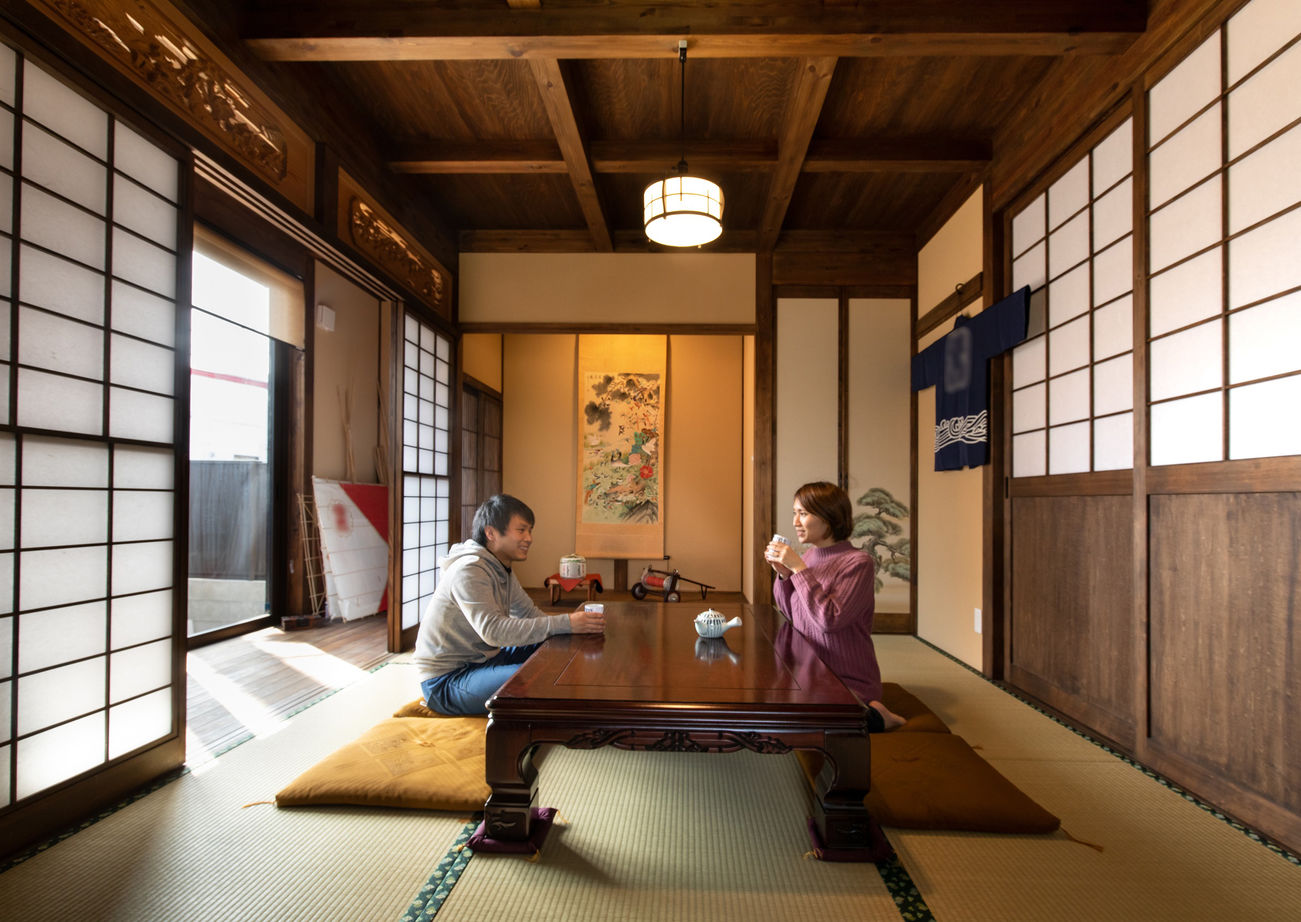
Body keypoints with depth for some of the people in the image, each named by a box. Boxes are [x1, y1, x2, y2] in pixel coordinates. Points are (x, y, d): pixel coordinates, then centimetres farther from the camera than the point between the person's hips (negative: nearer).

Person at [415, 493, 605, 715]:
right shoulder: (469, 570, -23)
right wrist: (565, 624, -34)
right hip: (445, 680, -10)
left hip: (481, 659, 10)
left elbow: (529, 613, 7)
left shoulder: (503, 570, 8)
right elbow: (493, 630, -32)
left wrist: (579, 623, -10)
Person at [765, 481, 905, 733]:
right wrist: (783, 574, -4)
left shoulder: (858, 562, -16)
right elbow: (792, 615, 12)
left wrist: (799, 568, -22)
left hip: (849, 685, -7)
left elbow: (830, 620, -25)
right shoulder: (809, 555, 4)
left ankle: (873, 717, 3)